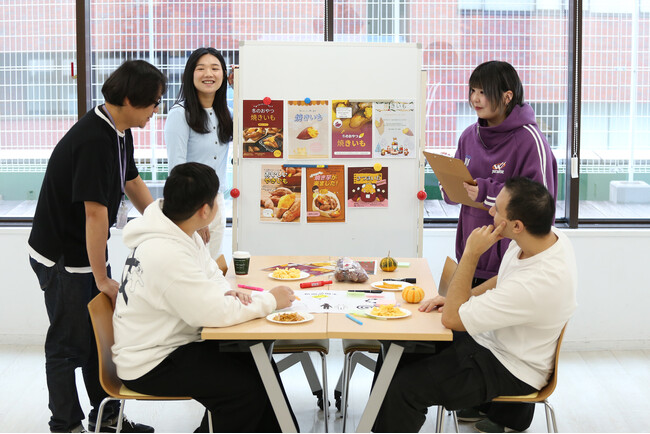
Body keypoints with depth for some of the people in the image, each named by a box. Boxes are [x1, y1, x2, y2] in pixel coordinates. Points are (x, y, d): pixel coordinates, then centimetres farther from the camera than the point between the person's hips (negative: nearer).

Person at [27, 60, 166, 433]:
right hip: (61, 258, -9)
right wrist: (102, 279, -23)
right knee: (70, 344, 3)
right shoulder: (94, 141, -29)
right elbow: (95, 213, -28)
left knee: (102, 337, 17)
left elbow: (133, 183, 18)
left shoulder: (120, 133, 2)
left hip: (87, 251, 9)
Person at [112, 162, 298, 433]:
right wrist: (269, 300, -15)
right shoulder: (165, 253, -29)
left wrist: (227, 293, -7)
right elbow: (216, 313, -28)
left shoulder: (179, 232, 2)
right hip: (150, 365, -10)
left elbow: (211, 274, 16)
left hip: (175, 343, 10)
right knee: (247, 388, -19)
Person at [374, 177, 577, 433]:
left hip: (510, 371, -10)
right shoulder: (549, 236, -9)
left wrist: (471, 253, -24)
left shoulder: (535, 285, -36)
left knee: (402, 388, -20)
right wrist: (462, 297, 3)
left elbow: (452, 318, -26)